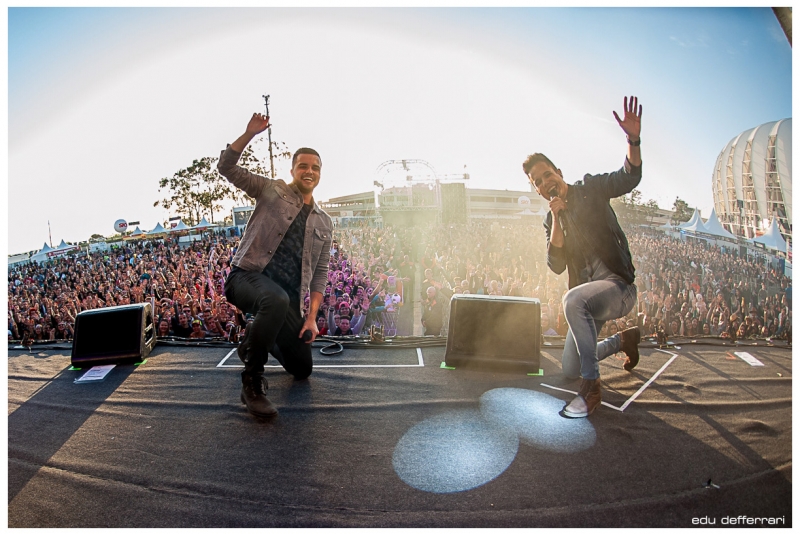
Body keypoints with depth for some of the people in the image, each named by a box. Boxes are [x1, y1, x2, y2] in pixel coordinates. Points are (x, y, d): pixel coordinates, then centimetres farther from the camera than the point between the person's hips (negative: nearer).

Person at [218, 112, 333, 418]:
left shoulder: (324, 224, 14)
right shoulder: (272, 191, 8)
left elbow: (320, 273, 11)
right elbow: (227, 167, -1)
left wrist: (312, 317, 1)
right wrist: (250, 133, -13)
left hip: (288, 296, 5)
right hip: (248, 276, -5)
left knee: (302, 369, 10)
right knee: (276, 301, -43)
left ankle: (256, 340, 40)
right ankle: (252, 383, -23)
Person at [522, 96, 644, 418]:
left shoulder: (590, 189, -1)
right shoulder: (551, 221, 9)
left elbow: (629, 178, -19)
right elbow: (556, 266, -5)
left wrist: (633, 141, -38)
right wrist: (557, 216, -13)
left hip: (618, 286, -7)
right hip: (588, 297, 7)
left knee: (573, 299, -41)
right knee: (569, 370, 13)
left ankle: (592, 387, -28)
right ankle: (625, 339, 35)